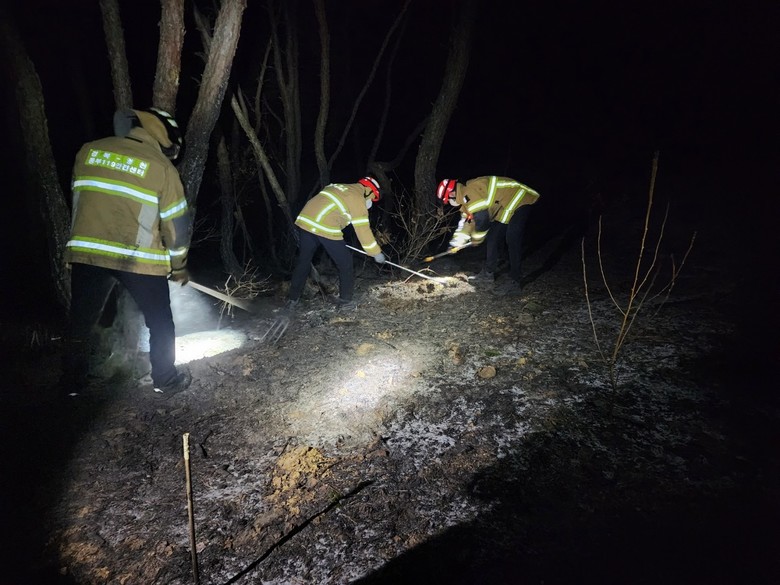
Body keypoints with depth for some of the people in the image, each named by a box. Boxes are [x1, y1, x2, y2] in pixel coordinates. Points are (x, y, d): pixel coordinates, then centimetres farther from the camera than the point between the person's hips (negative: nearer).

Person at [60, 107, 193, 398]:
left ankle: (73, 382, 32)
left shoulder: (88, 152, 9)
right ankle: (165, 380, 23)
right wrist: (179, 266, 11)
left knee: (82, 320, 19)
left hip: (86, 253, 4)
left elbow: (79, 200, 13)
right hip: (141, 260, -4)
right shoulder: (162, 167, -4)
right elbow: (176, 224, -2)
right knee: (160, 322, 14)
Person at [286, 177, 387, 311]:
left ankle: (292, 299, 29)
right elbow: (363, 230, 0)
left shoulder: (338, 188, 26)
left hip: (304, 220, 8)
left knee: (303, 261, 20)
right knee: (345, 263, 9)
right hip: (326, 229, -8)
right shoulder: (358, 199, 2)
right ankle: (345, 301, 18)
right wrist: (376, 253, 7)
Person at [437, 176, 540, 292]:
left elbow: (481, 219, -28)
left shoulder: (470, 194, -26)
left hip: (519, 200, -11)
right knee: (493, 238, 10)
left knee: (512, 241, -17)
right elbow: (467, 221, 18)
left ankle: (516, 281, -12)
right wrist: (456, 242, 15)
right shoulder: (466, 197, 8)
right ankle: (488, 273, 19)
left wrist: (476, 239, -10)